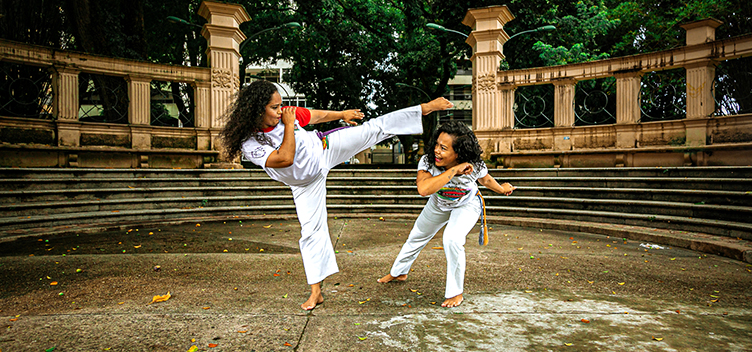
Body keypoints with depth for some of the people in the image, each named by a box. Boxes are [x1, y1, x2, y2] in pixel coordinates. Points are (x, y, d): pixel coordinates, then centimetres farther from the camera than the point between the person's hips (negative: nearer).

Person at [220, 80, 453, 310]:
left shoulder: (284, 115, -13)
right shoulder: (249, 144, -24)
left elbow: (316, 115, 4)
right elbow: (285, 158, -34)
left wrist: (342, 115, 17)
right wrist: (289, 126, -29)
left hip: (324, 150, 3)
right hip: (306, 183, -2)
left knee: (373, 128, -4)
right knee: (312, 231, -1)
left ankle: (425, 108, 5)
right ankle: (316, 292, 13)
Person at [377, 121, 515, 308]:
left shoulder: (475, 166, -34)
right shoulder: (427, 161, -37)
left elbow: (485, 180, -9)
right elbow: (423, 189, -56)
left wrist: (502, 189, 10)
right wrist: (454, 170, -56)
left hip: (467, 205, -3)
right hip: (439, 204, 3)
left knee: (452, 239, -28)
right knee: (417, 236, 18)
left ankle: (455, 292, -5)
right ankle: (398, 272, 47)